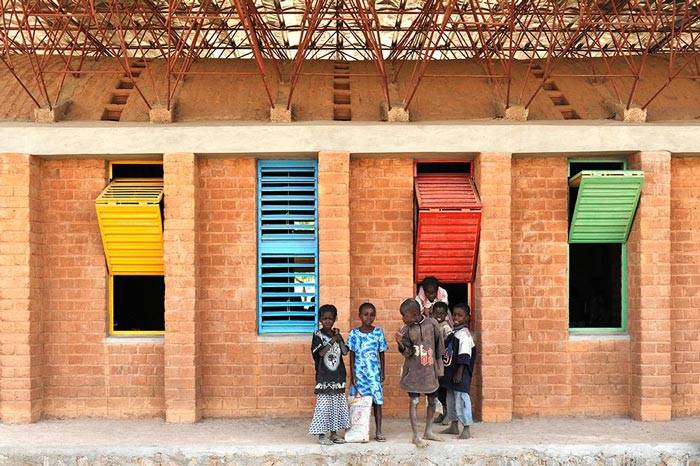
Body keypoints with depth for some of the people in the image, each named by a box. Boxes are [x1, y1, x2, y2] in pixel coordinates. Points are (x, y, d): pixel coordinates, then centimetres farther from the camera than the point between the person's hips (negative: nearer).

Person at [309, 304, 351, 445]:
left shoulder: (336, 334, 9)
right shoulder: (318, 335, -4)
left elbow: (345, 352, -1)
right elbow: (321, 353, -15)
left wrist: (339, 339, -11)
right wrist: (332, 341, -17)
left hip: (338, 376, 5)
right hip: (323, 377, -5)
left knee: (337, 404, 8)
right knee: (323, 404, -4)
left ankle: (334, 433, 16)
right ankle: (321, 435, 3)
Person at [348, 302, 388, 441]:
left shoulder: (378, 332, 2)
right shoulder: (354, 333, 0)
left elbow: (381, 353, 7)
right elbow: (352, 354, 2)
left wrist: (382, 371, 4)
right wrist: (352, 373, -3)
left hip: (374, 372, 1)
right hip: (359, 371, -1)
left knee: (377, 400, -1)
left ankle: (378, 431, 5)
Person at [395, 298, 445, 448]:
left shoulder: (431, 323, -6)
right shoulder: (406, 329, -6)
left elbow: (439, 344, 3)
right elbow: (407, 352, -8)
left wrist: (439, 367, 8)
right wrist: (401, 342, -28)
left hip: (430, 369, 2)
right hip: (414, 371, -2)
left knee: (432, 401, 10)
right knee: (414, 402, -5)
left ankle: (428, 431, 26)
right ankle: (416, 436, 3)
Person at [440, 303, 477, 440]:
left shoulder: (464, 334, -14)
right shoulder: (452, 332, 12)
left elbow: (464, 356, -19)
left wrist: (459, 372, -22)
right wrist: (446, 371, 18)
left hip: (460, 372, -9)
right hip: (450, 370, 9)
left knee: (461, 398, -8)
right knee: (451, 398, 16)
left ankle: (466, 430, -3)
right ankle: (453, 426, 28)